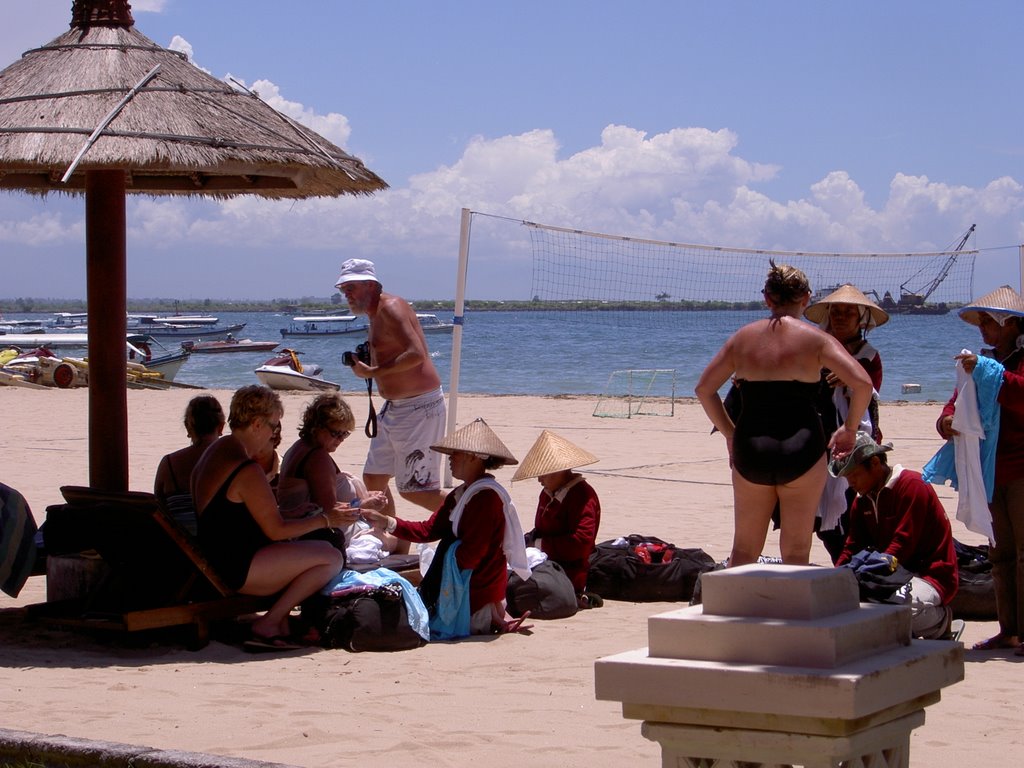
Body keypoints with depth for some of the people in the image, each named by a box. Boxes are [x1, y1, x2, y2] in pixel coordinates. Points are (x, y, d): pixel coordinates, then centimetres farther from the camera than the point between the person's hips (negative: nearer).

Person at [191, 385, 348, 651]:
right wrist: (324, 519, -5)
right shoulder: (247, 471, -20)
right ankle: (268, 625, -9)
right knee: (331, 558, -15)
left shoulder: (216, 450, 13)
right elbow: (276, 530, -17)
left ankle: (281, 624, 9)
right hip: (236, 569, -11)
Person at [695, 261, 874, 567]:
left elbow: (704, 388, 9)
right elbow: (862, 384, -11)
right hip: (801, 451, -2)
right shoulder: (815, 338, -1)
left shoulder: (743, 337, 7)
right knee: (796, 551, 8)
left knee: (744, 549, 16)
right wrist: (849, 429, 2)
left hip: (750, 452, 2)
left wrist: (729, 433, 17)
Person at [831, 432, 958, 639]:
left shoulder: (911, 485, -14)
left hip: (931, 576, -8)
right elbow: (853, 548, 9)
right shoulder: (863, 500, 12)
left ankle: (940, 620, -3)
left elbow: (903, 544, -22)